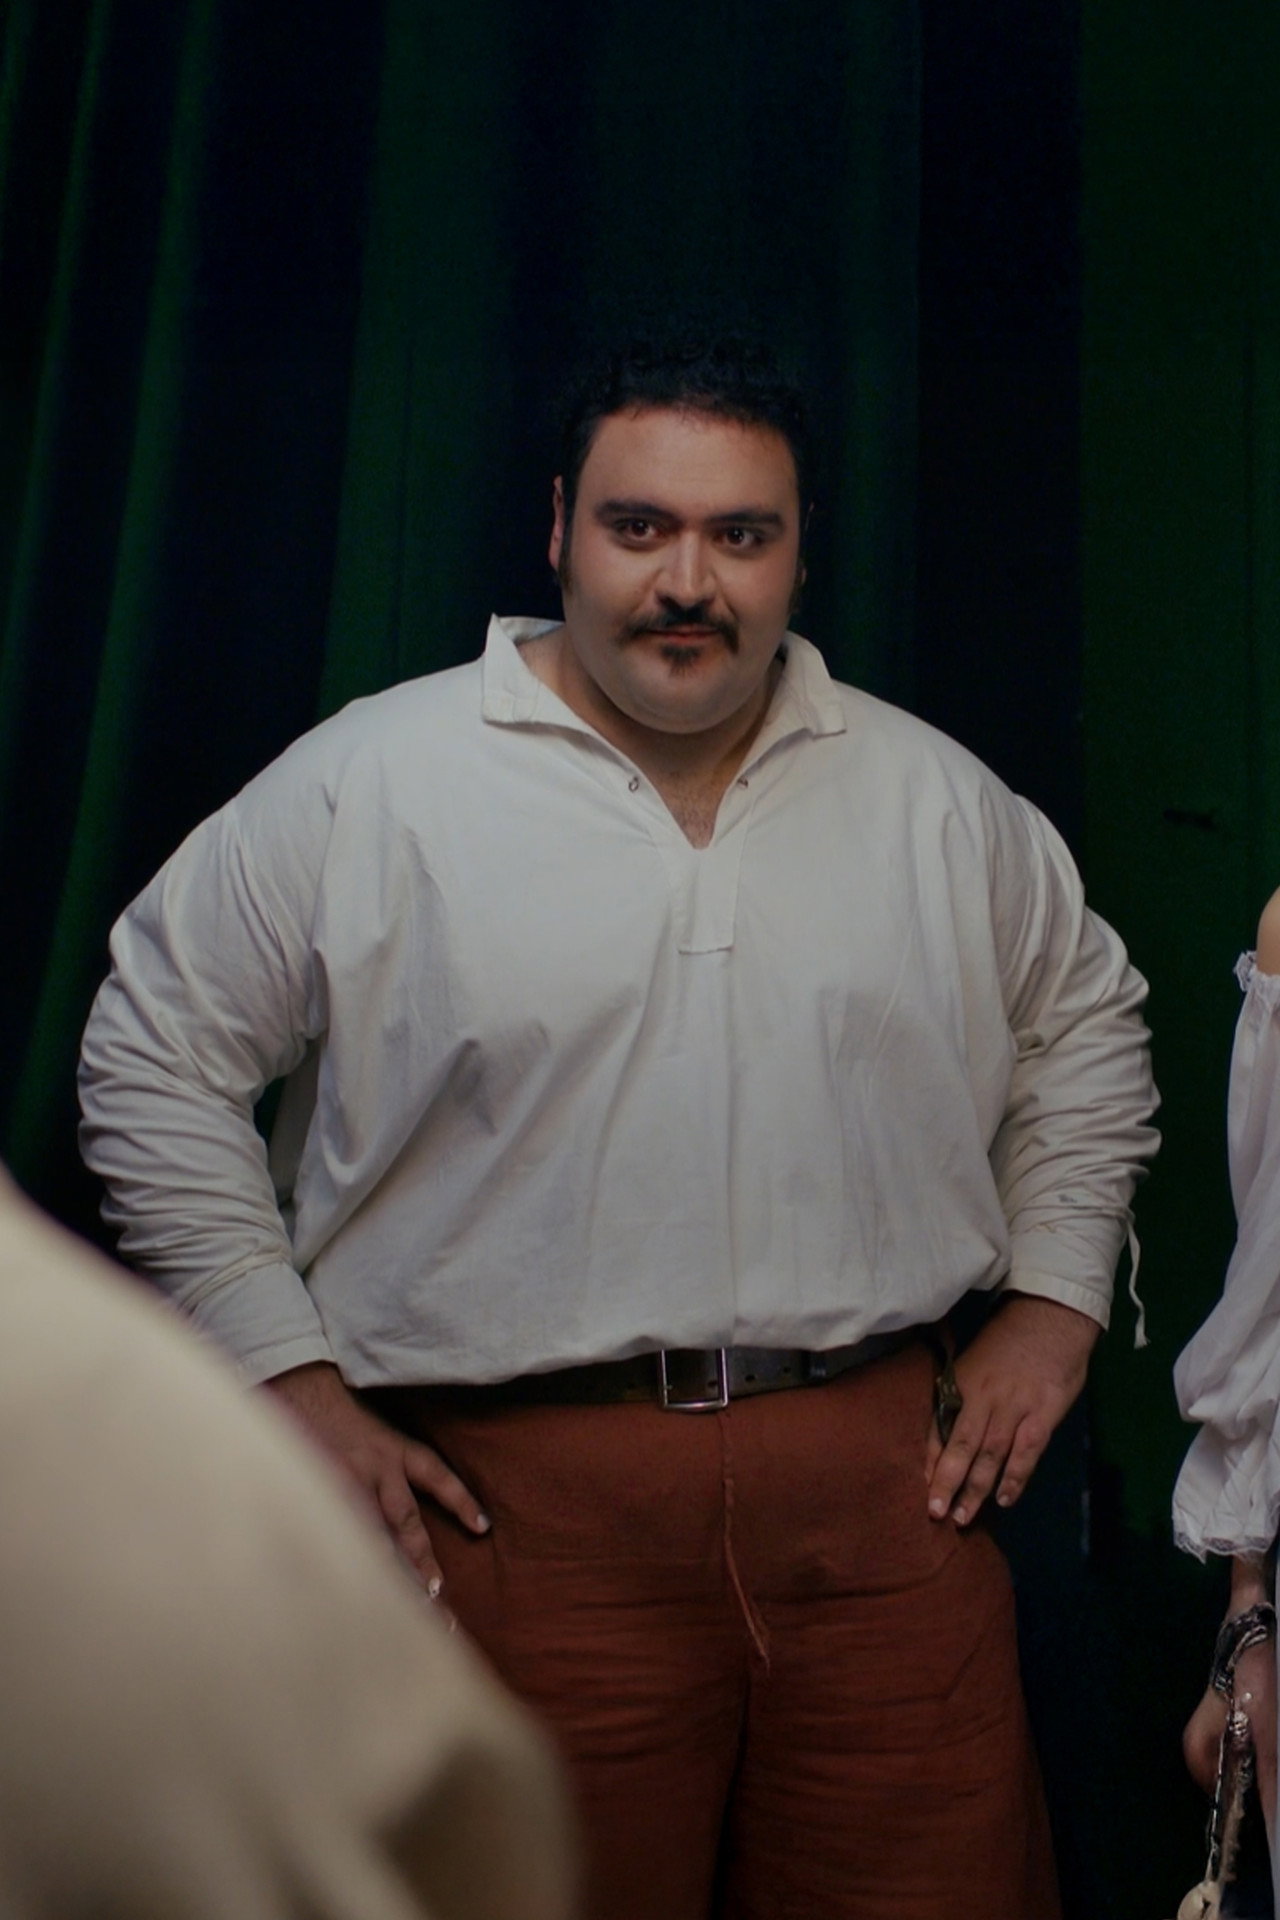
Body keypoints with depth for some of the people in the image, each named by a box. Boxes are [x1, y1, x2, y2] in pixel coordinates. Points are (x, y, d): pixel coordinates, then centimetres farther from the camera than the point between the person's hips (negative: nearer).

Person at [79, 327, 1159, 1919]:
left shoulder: (937, 800, 8)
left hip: (887, 1489, 3)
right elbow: (156, 1054, 1)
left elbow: (1084, 1023, 22)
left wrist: (1054, 1298, 13)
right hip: (522, 1502, -2)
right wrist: (288, 1375, -3)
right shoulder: (367, 785, -4)